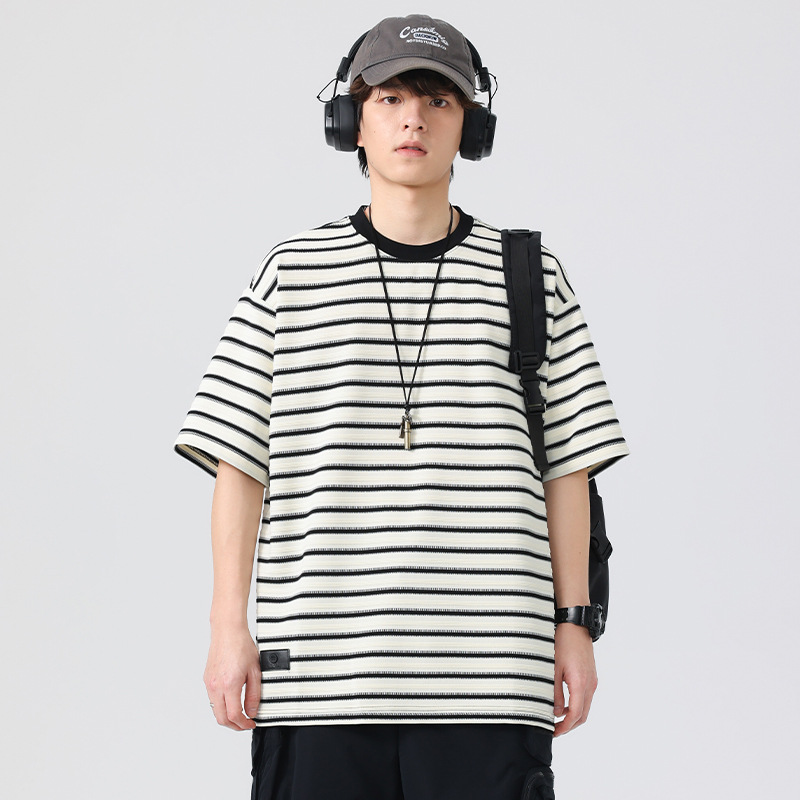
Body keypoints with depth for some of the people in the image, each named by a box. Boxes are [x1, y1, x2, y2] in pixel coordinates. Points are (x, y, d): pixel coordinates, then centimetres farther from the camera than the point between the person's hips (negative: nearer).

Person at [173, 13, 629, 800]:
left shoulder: (529, 279, 8)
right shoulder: (290, 275, 7)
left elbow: (568, 460, 9)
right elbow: (237, 457, 6)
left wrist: (574, 626, 5)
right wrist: (229, 627, -1)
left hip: (484, 675, 0)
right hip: (321, 668, 0)